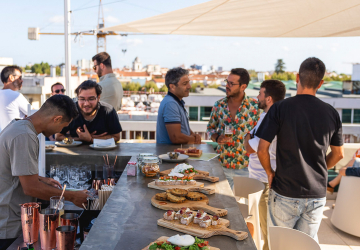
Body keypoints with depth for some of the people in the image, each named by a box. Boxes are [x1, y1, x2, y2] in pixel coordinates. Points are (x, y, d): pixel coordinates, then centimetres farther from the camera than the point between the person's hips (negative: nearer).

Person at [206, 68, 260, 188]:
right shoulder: (219, 105, 4)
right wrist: (217, 138, -7)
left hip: (246, 165, -2)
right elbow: (210, 128, 13)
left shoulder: (254, 106, -5)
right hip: (222, 164, 2)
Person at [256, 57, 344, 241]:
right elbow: (338, 154, 10)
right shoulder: (332, 113, 0)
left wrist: (270, 173, 3)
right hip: (317, 194, 3)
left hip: (285, 193, -3)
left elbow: (262, 149, -13)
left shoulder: (279, 108, -11)